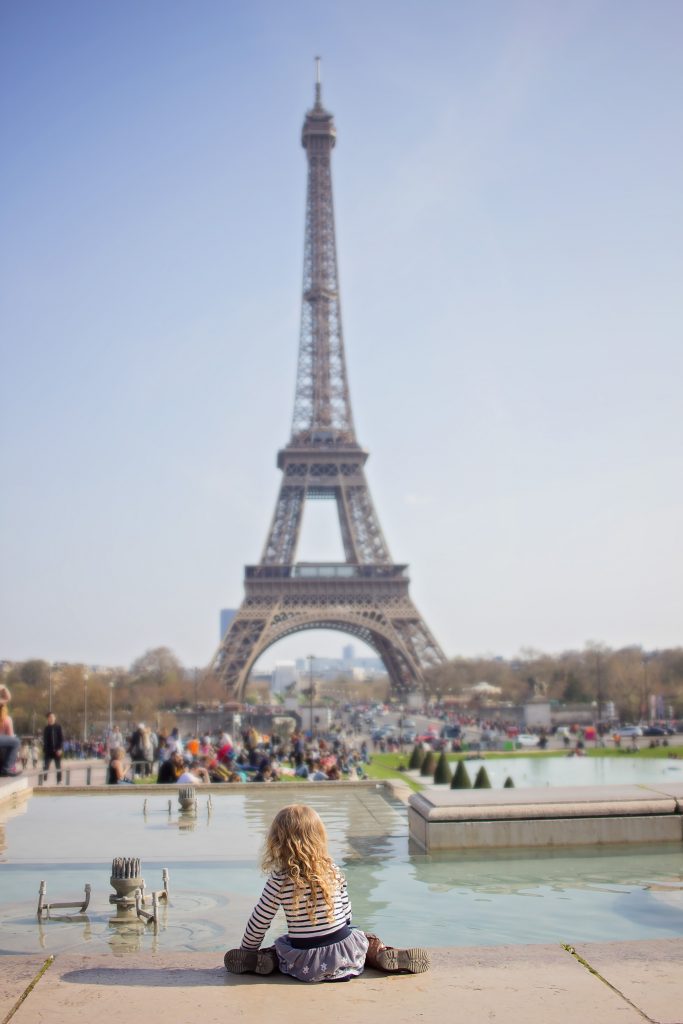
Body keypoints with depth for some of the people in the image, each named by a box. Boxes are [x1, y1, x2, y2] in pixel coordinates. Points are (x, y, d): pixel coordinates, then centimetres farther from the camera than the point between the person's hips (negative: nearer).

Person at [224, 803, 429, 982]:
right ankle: (384, 956, 0)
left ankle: (265, 960, 1)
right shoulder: (333, 871, -3)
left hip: (305, 965, -1)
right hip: (345, 952, 1)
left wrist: (247, 953, 15)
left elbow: (259, 922, -2)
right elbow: (346, 913, 7)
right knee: (367, 939, 29)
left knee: (279, 946, 30)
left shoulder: (279, 881, -11)